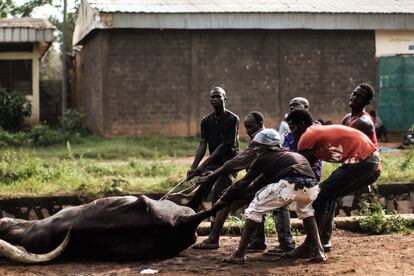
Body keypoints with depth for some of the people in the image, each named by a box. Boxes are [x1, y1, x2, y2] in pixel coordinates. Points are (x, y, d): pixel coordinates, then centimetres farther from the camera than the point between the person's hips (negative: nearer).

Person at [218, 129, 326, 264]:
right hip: (311, 188, 5)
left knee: (255, 209, 16)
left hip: (288, 186, -5)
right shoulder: (295, 154, 40)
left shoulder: (264, 158, 24)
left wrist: (224, 200, 33)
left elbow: (244, 182, 23)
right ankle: (319, 252, 25)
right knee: (305, 211, 38)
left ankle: (240, 254, 12)